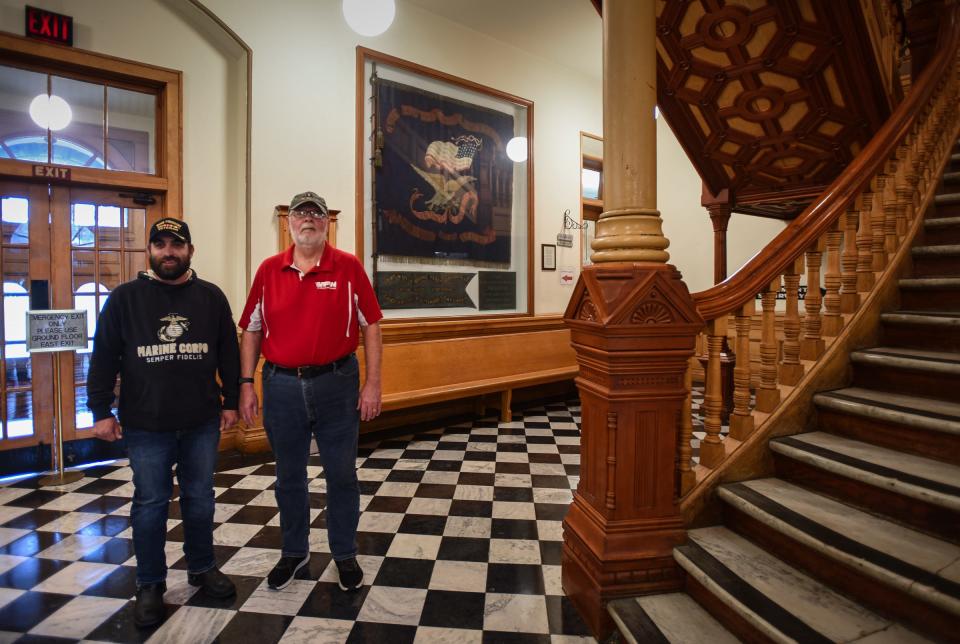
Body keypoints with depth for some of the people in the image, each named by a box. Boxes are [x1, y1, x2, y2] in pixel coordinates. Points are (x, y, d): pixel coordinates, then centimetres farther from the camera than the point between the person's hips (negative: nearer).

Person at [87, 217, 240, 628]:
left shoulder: (211, 297, 3)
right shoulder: (124, 298, 0)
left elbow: (229, 353, 5)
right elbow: (104, 358, 2)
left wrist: (230, 401, 4)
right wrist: (100, 411, -1)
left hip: (202, 423, 1)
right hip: (146, 426, -1)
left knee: (200, 499, 14)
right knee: (150, 504, 10)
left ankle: (202, 567, 33)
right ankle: (150, 585, 28)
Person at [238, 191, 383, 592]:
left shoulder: (349, 267, -3)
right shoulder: (269, 270, 4)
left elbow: (370, 326, -3)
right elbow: (251, 331, 8)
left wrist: (372, 383, -7)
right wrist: (246, 384, 3)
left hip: (336, 383, -2)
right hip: (282, 385, 3)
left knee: (342, 474, 9)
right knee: (289, 475, 17)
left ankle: (345, 554, 30)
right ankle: (293, 551, 38)